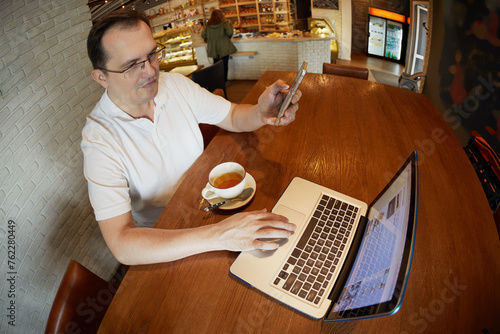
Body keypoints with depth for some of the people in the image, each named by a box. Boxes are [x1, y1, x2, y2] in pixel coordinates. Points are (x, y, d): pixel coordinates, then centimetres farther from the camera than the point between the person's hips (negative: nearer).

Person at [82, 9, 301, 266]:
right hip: (160, 240, -4)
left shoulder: (176, 85, -7)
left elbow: (233, 117, 2)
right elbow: (120, 244, -31)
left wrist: (261, 113, -23)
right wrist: (217, 236, -43)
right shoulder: (99, 139, -23)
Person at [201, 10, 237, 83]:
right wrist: (230, 24, 1)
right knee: (224, 65, 3)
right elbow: (229, 32, -16)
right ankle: (224, 81, 5)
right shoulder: (224, 23, -6)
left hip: (213, 48, 4)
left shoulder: (209, 25, 6)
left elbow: (203, 35, 8)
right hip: (223, 48, -4)